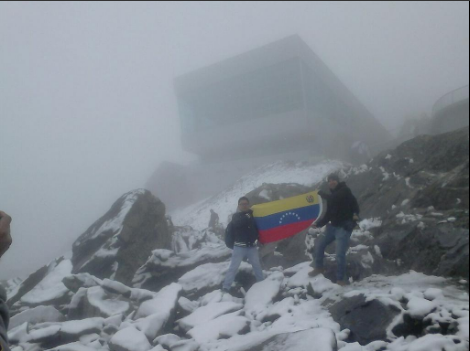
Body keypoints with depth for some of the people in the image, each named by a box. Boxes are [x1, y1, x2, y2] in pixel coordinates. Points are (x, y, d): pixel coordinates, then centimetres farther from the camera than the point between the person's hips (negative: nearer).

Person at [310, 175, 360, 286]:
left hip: (344, 227, -8)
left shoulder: (345, 191, -8)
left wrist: (321, 193, -13)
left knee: (340, 254, -12)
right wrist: (318, 224, 5)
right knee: (319, 245, 7)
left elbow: (332, 199, -26)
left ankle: (341, 278, 4)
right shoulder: (333, 195, 14)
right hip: (333, 226, 8)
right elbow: (329, 214, 15)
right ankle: (319, 268, 27)